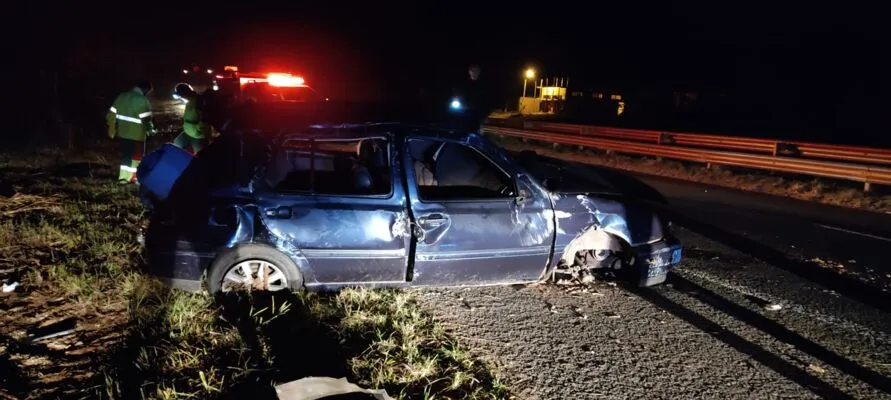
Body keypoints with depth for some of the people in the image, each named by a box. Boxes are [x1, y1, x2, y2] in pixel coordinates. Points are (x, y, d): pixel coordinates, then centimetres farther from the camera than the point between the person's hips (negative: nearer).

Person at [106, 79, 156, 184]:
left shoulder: (121, 96, 6)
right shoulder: (143, 101, -16)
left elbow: (111, 114, 10)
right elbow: (146, 120, -17)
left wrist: (112, 129, 18)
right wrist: (150, 130, 2)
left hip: (121, 133, 6)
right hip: (136, 135, -6)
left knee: (125, 154, 17)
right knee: (137, 156, 9)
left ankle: (124, 177, 18)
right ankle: (131, 177, 12)